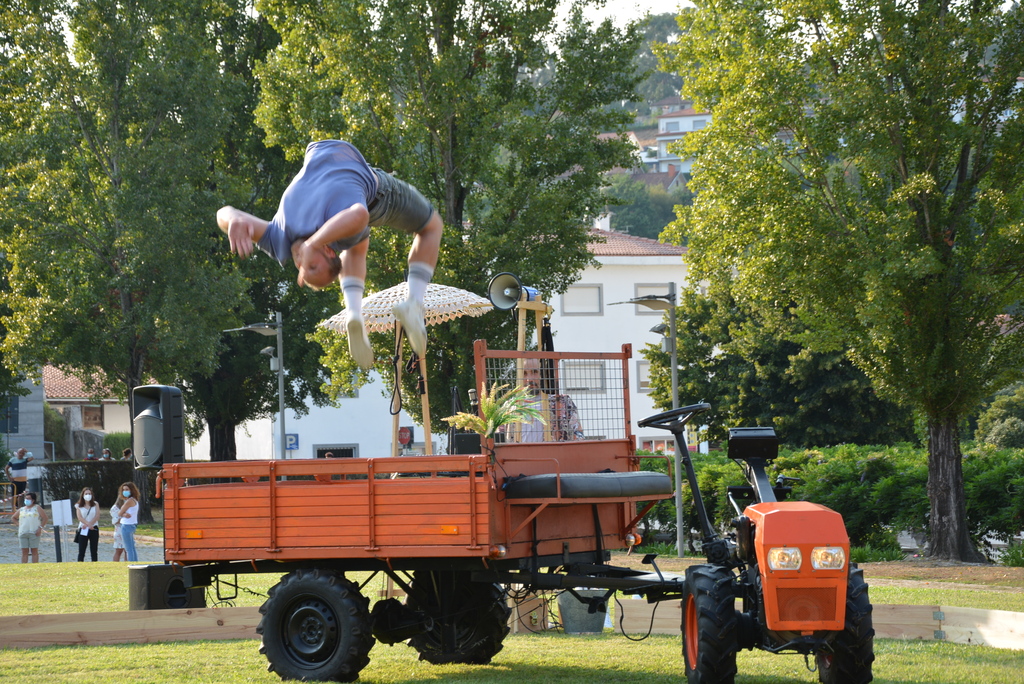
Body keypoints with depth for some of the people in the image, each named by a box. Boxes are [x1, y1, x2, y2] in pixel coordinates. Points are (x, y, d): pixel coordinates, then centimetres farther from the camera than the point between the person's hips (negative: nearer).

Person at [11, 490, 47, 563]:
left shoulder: (37, 508, 6)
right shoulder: (21, 510, 16)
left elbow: (45, 518, 1)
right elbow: (13, 518, 27)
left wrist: (40, 528, -9)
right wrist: (19, 524, 10)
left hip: (34, 533, -3)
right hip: (23, 533, 3)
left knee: (34, 551, -2)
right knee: (24, 552, 1)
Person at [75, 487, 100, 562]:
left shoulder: (95, 505, 8)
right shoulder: (79, 506, 5)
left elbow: (97, 516, -2)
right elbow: (80, 517, -7)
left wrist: (87, 525, -13)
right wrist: (88, 524, -24)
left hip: (94, 529, 1)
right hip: (83, 530, -1)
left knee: (93, 551, 4)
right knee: (81, 552, -5)